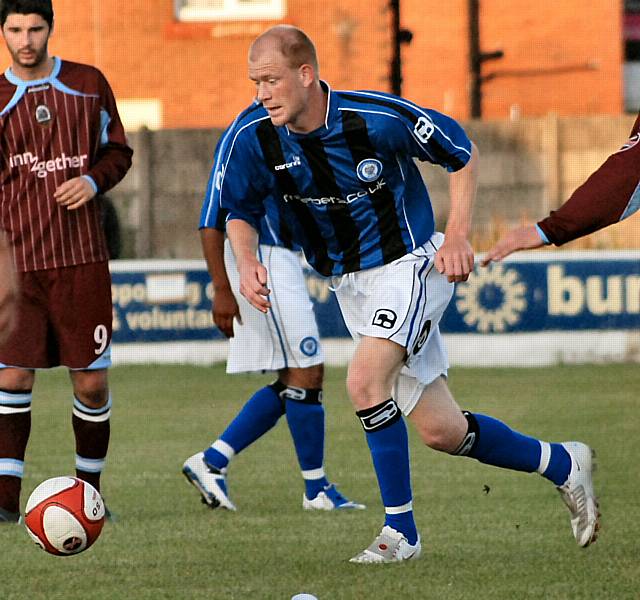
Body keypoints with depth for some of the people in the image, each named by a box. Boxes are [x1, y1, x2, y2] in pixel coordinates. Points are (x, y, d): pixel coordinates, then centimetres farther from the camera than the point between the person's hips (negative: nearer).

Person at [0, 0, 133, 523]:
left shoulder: (89, 85, 6)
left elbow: (118, 150, 14)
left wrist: (94, 181, -7)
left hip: (82, 258, 1)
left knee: (91, 382, 2)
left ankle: (89, 492, 18)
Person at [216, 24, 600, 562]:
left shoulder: (377, 117, -22)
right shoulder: (254, 135, -12)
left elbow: (463, 152, -7)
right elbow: (240, 210, 4)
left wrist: (458, 234, -15)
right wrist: (247, 261, -17)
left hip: (410, 263, -5)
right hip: (350, 284, 6)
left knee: (365, 381, -28)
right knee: (441, 432, 7)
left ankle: (400, 531, -14)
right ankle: (563, 464, 29)